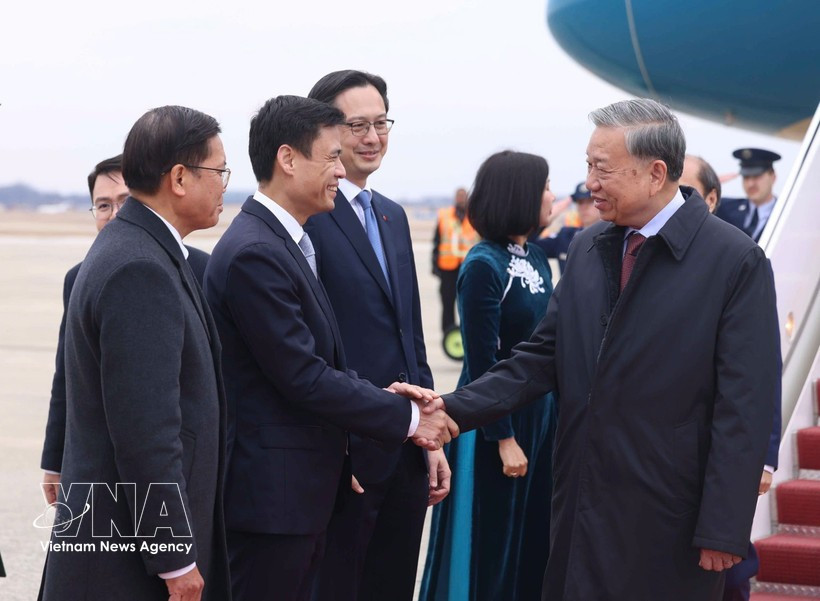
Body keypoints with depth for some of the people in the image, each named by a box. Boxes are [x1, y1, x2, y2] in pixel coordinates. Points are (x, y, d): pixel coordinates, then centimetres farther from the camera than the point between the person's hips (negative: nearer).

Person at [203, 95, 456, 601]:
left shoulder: (284, 242, 13)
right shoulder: (254, 253, -19)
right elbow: (304, 378, -20)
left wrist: (381, 394, -2)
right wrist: (406, 418, -12)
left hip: (301, 485, 10)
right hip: (271, 491, -10)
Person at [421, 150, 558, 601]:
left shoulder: (536, 258, 6)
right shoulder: (483, 266, -16)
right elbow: (482, 362, -17)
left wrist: (552, 412, 11)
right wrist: (504, 438, -17)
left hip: (541, 412, 7)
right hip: (497, 417, -7)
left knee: (533, 535, 13)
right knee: (492, 538, 4)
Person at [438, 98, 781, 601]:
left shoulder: (736, 262, -11)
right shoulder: (588, 248, 8)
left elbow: (744, 409, -13)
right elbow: (543, 357, 8)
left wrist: (722, 531, -15)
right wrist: (454, 409, -5)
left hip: (667, 519, -5)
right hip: (581, 504, 6)